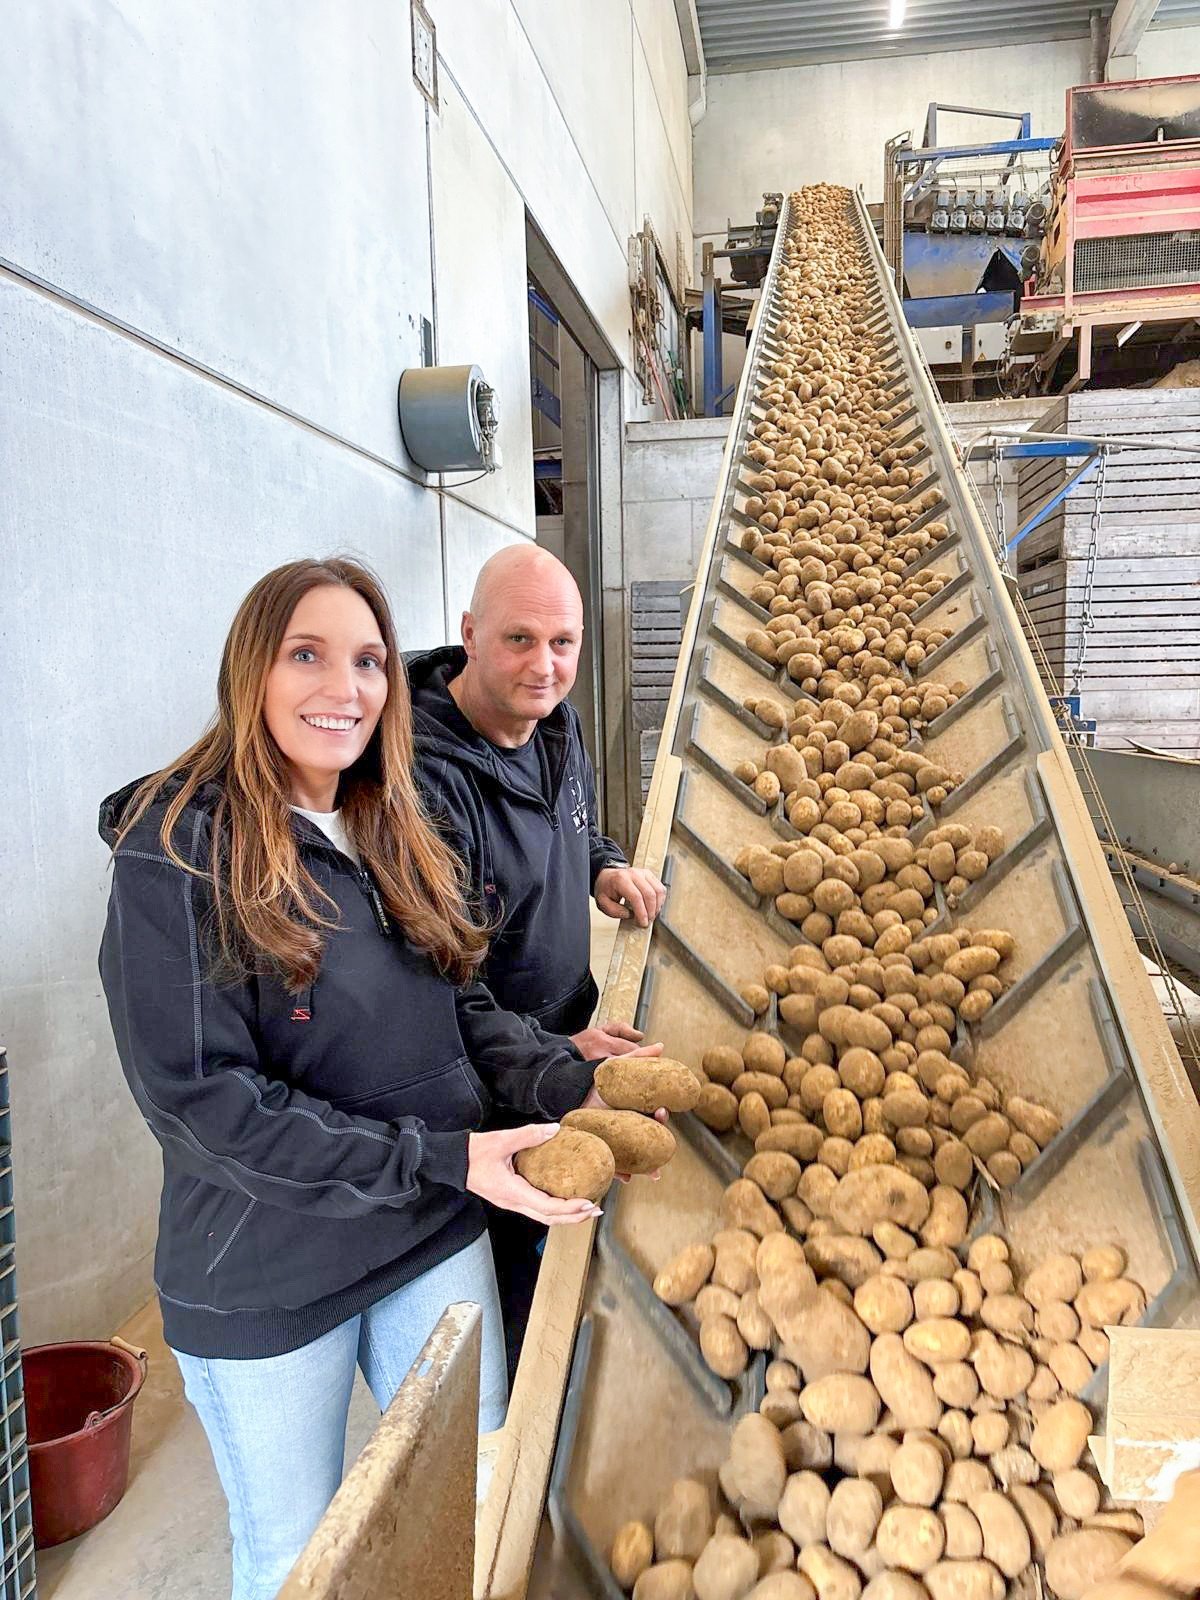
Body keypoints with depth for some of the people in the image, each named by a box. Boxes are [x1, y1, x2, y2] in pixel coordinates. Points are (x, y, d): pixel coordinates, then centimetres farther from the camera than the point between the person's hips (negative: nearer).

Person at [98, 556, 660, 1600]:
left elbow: (463, 1008, 6)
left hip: (438, 1244, 6)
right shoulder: (178, 850, -19)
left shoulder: (392, 833, 2)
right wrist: (446, 1157, -24)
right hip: (265, 1284, -5)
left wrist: (573, 1085, -11)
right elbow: (201, 1101, -22)